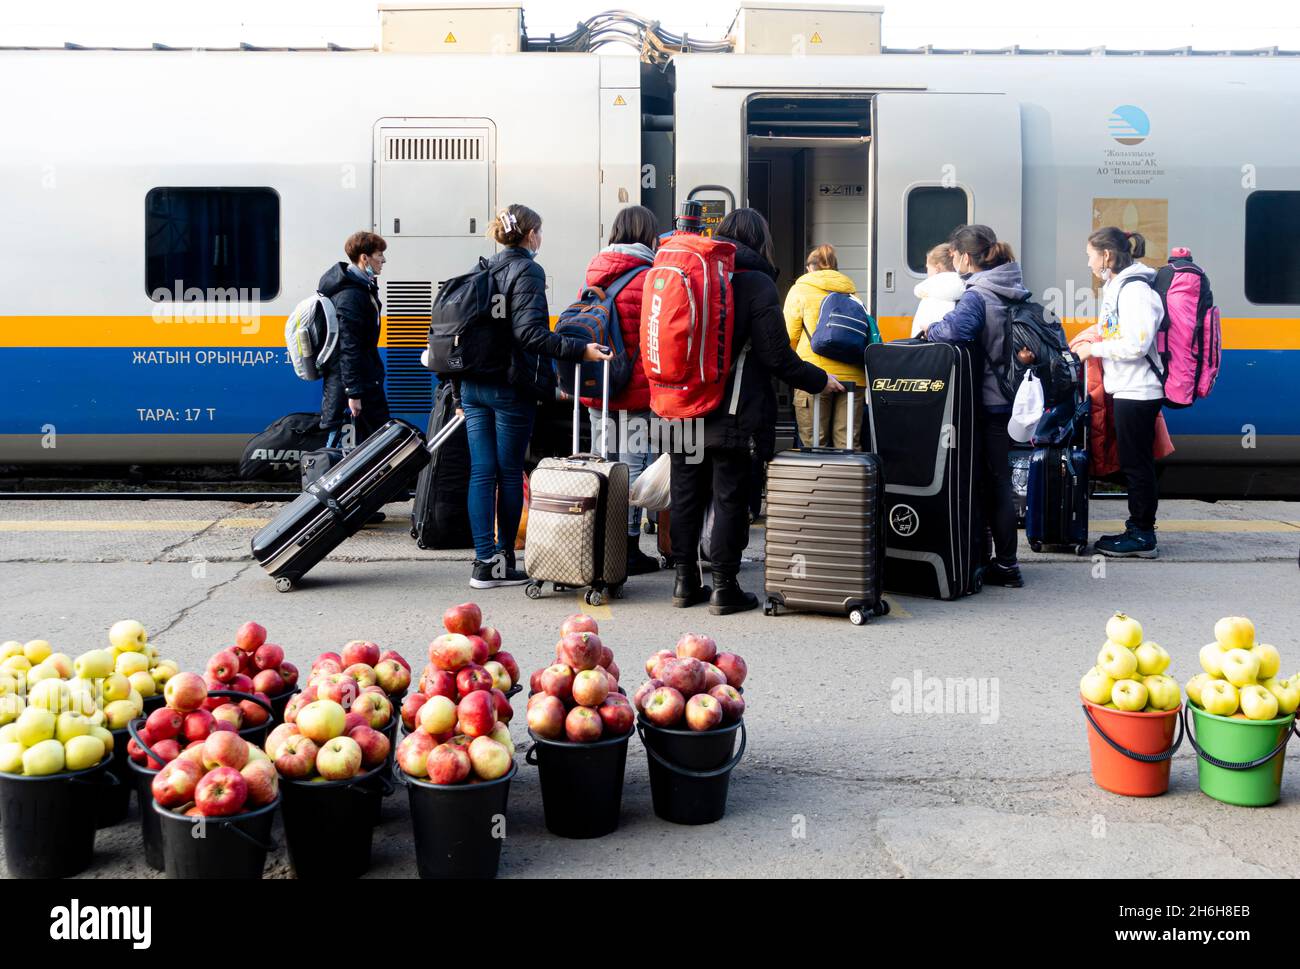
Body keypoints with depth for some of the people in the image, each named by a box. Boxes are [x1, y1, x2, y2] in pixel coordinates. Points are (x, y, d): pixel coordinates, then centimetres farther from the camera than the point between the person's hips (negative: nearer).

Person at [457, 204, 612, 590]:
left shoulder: (483, 270, 13)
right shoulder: (527, 271, -8)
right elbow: (529, 331, -20)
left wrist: (460, 389, 20)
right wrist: (579, 350, -24)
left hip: (472, 384, 6)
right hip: (510, 387, -6)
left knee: (482, 472, 4)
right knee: (510, 474, 3)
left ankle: (484, 561, 4)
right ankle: (503, 561, 9)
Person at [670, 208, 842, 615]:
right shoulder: (757, 283, -7)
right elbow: (777, 356, -10)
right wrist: (819, 380, 3)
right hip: (730, 411, -5)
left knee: (686, 494, 11)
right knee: (729, 497, 2)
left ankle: (685, 581, 18)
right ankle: (724, 588, 6)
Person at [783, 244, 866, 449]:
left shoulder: (800, 290, 8)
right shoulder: (851, 292, 19)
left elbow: (790, 337, 6)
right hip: (853, 374, 3)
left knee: (814, 446, -1)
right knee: (848, 445, 3)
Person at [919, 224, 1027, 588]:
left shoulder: (975, 296, -17)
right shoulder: (1011, 292, 10)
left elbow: (955, 329, -37)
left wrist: (930, 328, -14)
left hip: (987, 404, -8)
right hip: (1008, 398, 8)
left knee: (993, 482, 0)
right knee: (999, 480, 15)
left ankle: (1006, 565, 6)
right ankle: (1004, 561, 21)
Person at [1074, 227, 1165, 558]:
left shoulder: (1135, 289, -16)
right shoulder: (1117, 286, 15)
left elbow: (1136, 345, -22)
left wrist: (1095, 349, -13)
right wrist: (1092, 341, 9)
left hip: (1137, 392, -10)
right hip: (1127, 390, 10)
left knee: (1137, 463, -3)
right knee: (1134, 463, 14)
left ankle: (1142, 536, 4)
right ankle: (1138, 529, 22)